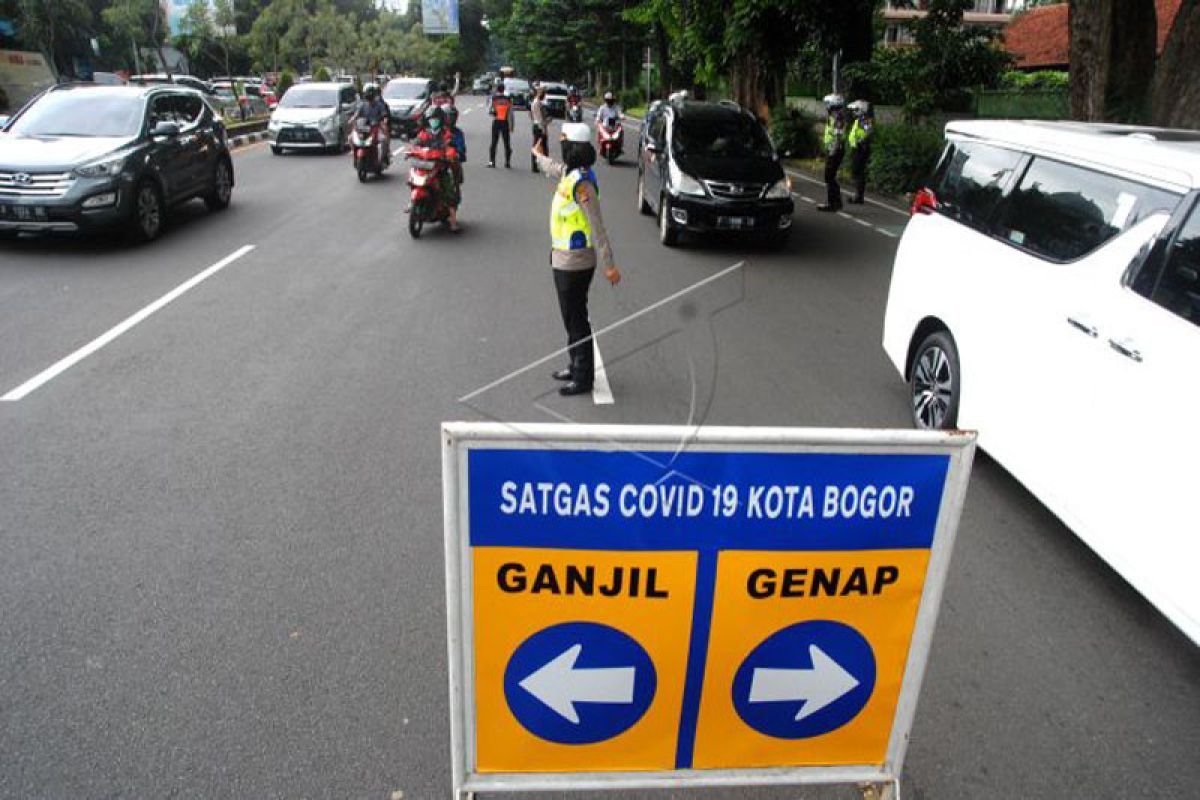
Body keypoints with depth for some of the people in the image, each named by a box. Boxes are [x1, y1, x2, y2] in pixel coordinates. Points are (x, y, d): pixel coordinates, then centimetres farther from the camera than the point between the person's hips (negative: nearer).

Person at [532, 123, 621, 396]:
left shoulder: (581, 182, -22)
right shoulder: (571, 173, 7)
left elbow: (597, 226, -25)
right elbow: (554, 169, 34)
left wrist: (608, 264, -27)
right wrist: (540, 156, 54)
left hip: (573, 263, -10)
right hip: (565, 260, 10)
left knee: (576, 320, -2)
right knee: (572, 316, 18)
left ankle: (583, 379, 8)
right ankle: (577, 367, 31)